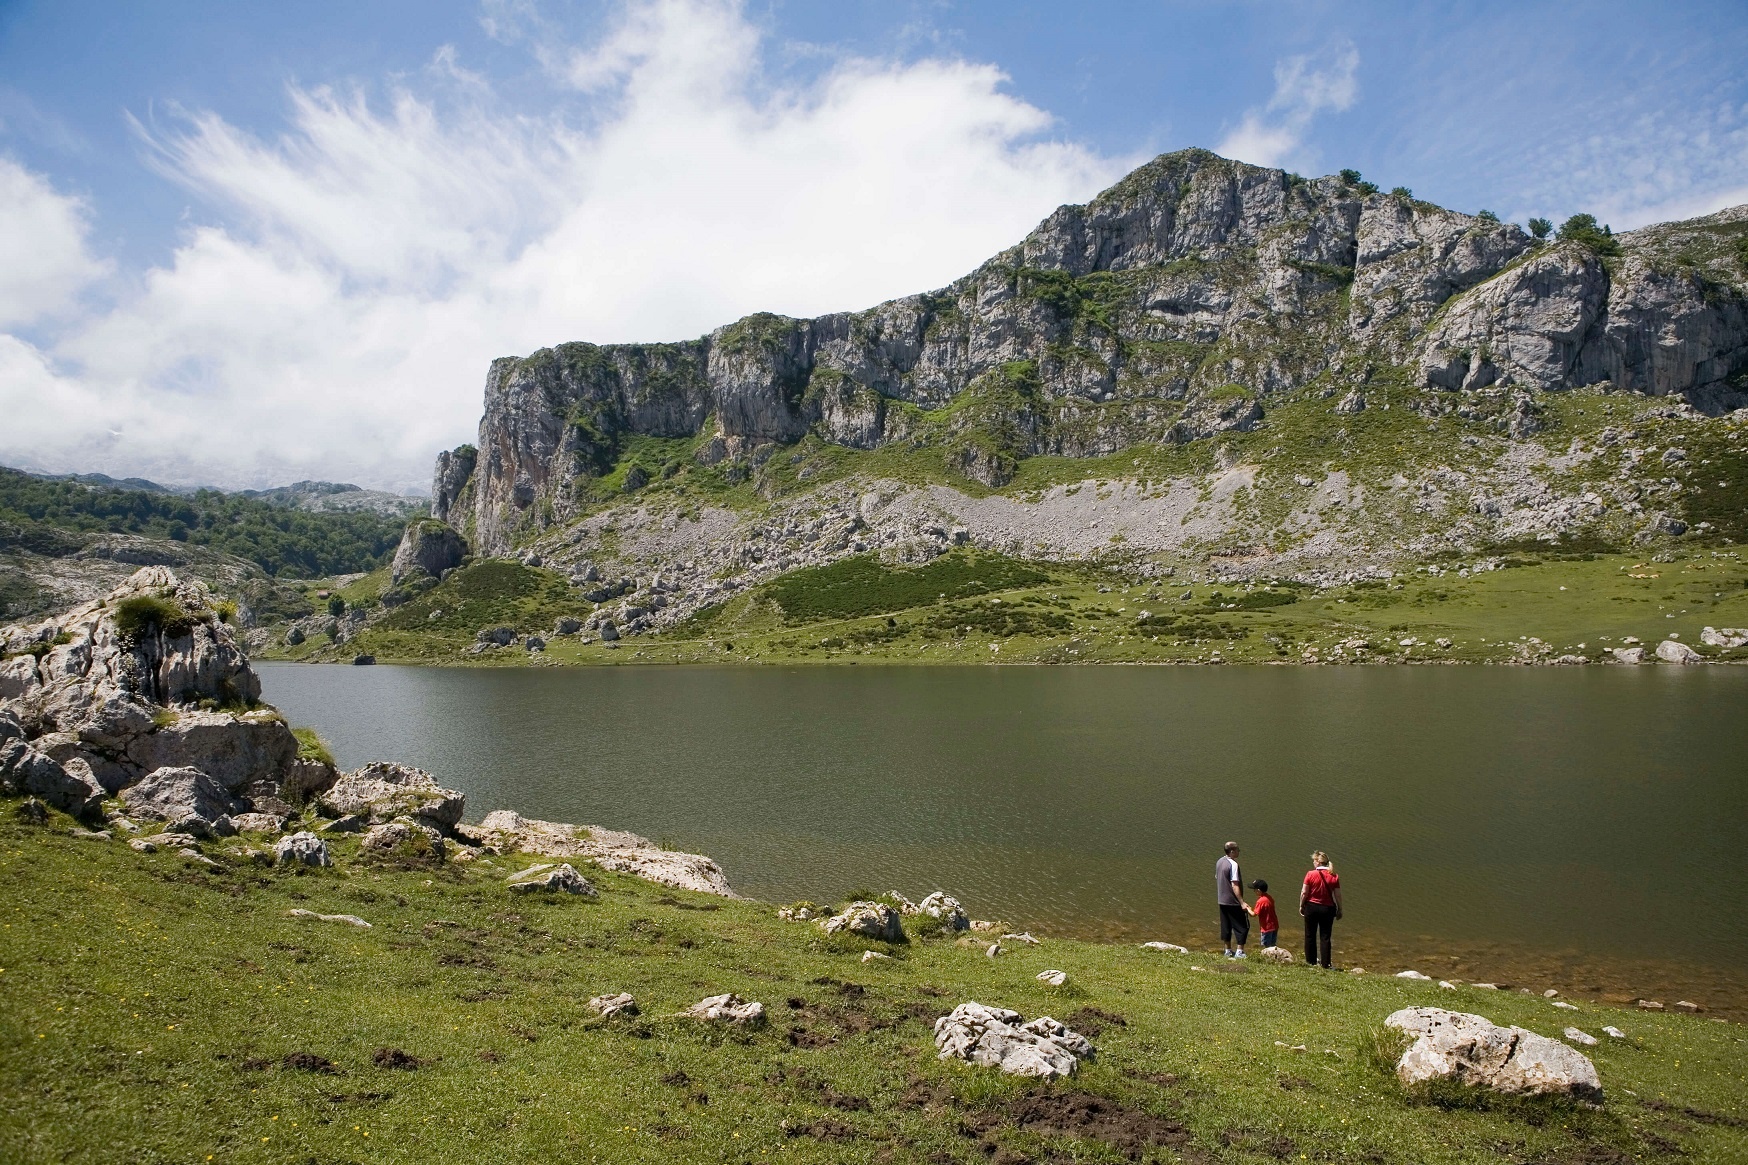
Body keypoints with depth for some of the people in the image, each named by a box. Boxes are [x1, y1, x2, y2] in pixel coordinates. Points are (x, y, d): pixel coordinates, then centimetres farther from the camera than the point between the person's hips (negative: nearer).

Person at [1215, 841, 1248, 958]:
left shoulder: (1219, 862, 7)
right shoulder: (1233, 864, -19)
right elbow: (1234, 885, -22)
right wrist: (1242, 902, -21)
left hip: (1222, 900, 8)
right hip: (1233, 901, -8)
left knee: (1225, 926, 15)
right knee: (1242, 927, 0)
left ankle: (1228, 951, 22)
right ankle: (1239, 952, -3)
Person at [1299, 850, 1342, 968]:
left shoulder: (1310, 874, -11)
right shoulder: (1334, 876, -6)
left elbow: (1304, 893, -9)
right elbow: (1338, 895, -4)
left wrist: (1301, 906, 5)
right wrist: (1339, 910, 9)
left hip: (1311, 907, -1)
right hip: (1327, 909, 1)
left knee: (1310, 935, 13)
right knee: (1325, 937, 8)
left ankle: (1311, 961, 20)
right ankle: (1325, 964, 8)